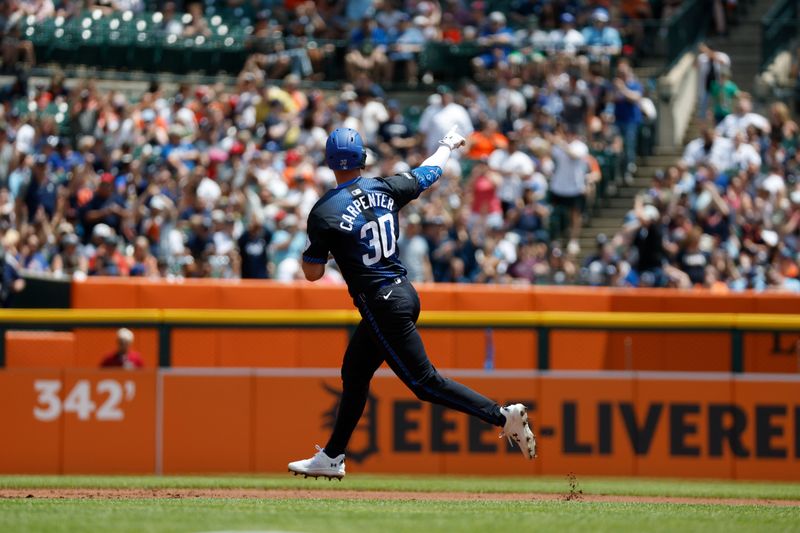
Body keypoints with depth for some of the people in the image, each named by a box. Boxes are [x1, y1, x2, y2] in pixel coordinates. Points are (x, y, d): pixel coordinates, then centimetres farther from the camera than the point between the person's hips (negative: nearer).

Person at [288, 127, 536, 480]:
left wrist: (313, 247, 13)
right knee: (354, 373, 19)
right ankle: (331, 458, 27)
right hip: (404, 292, 8)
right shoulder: (385, 189, 2)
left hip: (381, 306, -8)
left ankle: (503, 416, -16)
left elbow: (313, 273, -8)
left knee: (424, 381, -6)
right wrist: (448, 144, 40)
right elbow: (430, 172, 19)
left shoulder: (323, 213, -13)